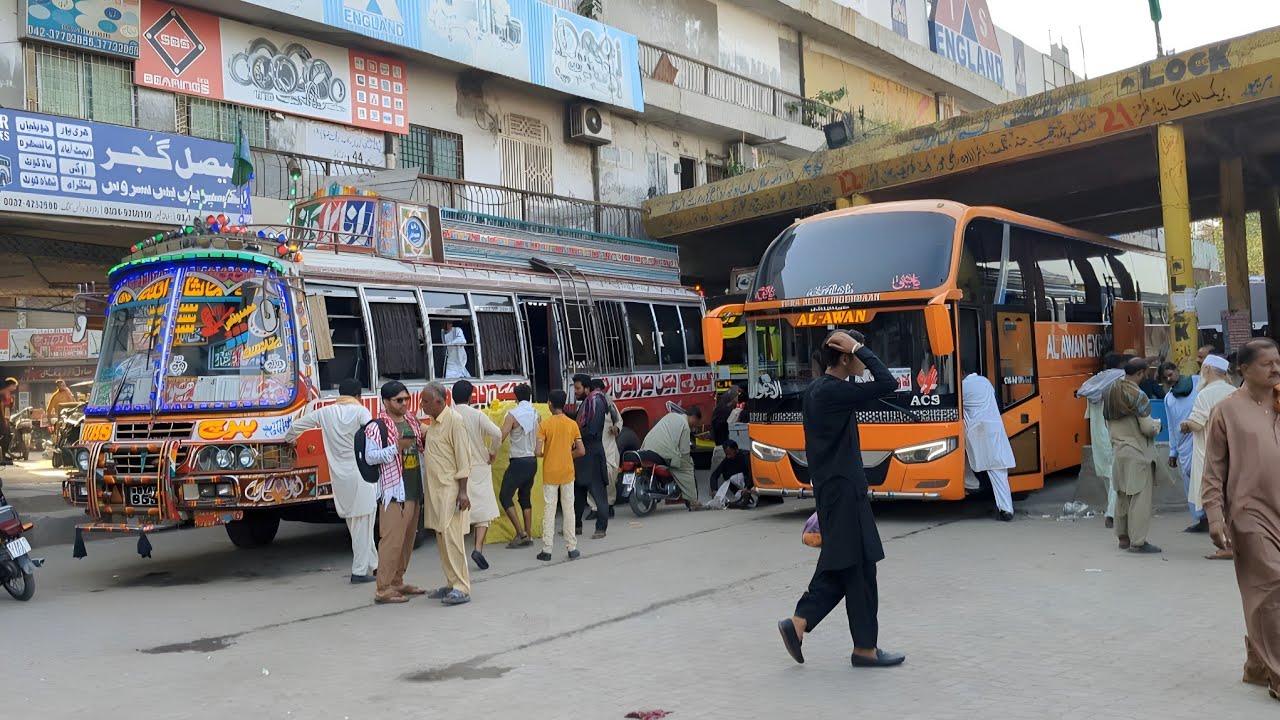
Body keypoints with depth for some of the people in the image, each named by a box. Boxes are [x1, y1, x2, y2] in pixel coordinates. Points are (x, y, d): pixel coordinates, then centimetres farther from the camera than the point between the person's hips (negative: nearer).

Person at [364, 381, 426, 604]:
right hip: (395, 492, -8)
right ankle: (383, 590, -5)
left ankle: (397, 582, 23)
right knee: (392, 540, -10)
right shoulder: (377, 427, -9)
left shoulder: (413, 422, 14)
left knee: (408, 539, 13)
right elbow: (370, 456, -15)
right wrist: (397, 447, -23)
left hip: (415, 491, 8)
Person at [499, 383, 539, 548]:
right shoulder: (535, 414, 6)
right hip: (532, 461, 7)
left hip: (518, 462, -7)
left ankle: (521, 534, -6)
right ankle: (529, 535, 13)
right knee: (526, 498, 13)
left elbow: (501, 437, -15)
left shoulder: (513, 414, -12)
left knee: (505, 496, -1)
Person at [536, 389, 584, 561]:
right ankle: (572, 548, 9)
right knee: (569, 510, 8)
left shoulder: (544, 425, -8)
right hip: (567, 473, 1)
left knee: (549, 511, 4)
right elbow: (581, 451, -3)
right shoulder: (572, 424, -1)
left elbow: (538, 452, -13)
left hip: (549, 474, -1)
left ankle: (547, 550, 5)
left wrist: (544, 455, 9)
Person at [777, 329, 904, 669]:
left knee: (839, 564, 14)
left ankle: (799, 622, 11)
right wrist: (859, 348, -18)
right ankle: (865, 647, 11)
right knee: (858, 568, 0)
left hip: (831, 487, 10)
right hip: (843, 490, -10)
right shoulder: (834, 392, -19)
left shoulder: (816, 389, 11)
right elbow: (887, 384, -25)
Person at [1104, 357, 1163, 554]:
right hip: (1138, 452, -8)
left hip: (1118, 450, 8)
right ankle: (1137, 541, -2)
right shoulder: (1139, 396, -15)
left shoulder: (1111, 393, 7)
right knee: (1140, 497, -3)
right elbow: (1147, 428, -14)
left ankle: (1123, 537, 22)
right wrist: (1157, 425, 5)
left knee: (1122, 496, 15)